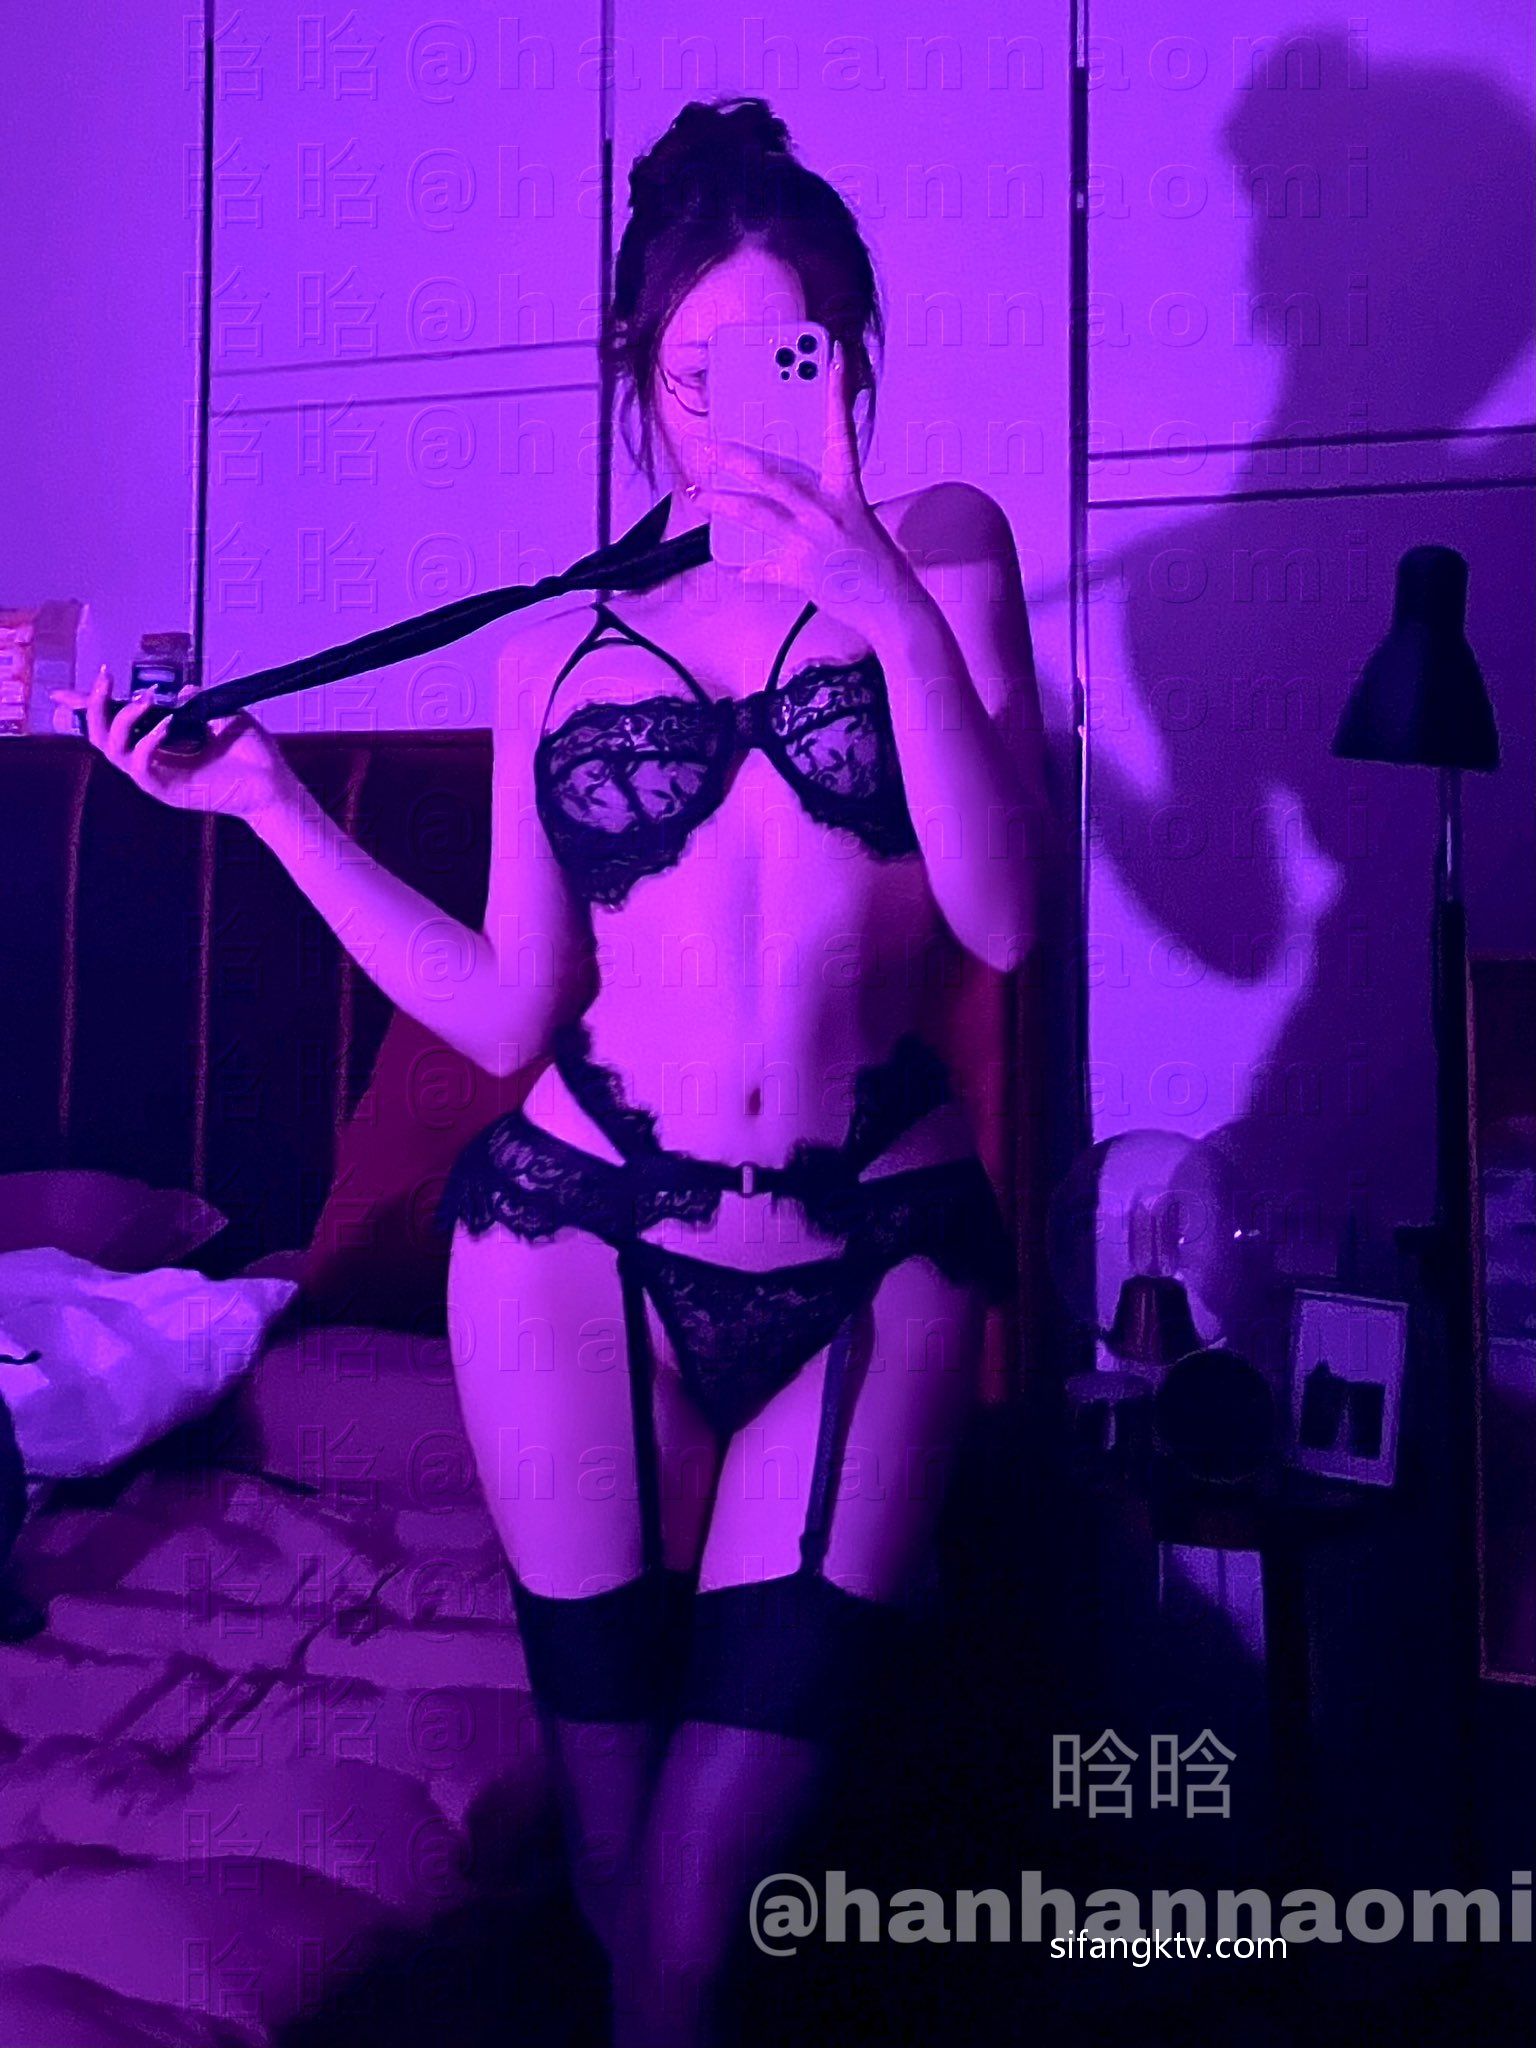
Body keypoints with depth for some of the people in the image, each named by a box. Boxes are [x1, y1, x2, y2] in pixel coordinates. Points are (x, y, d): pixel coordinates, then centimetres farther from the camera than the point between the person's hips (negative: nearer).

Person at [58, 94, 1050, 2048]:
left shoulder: (941, 550, 3)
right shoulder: (554, 649, 7)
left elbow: (1005, 920, -8)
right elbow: (510, 1017, 4)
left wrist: (898, 606, -18)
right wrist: (268, 800, 3)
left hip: (871, 1249, -1)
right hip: (583, 1234, 1)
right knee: (617, 1865, 11)